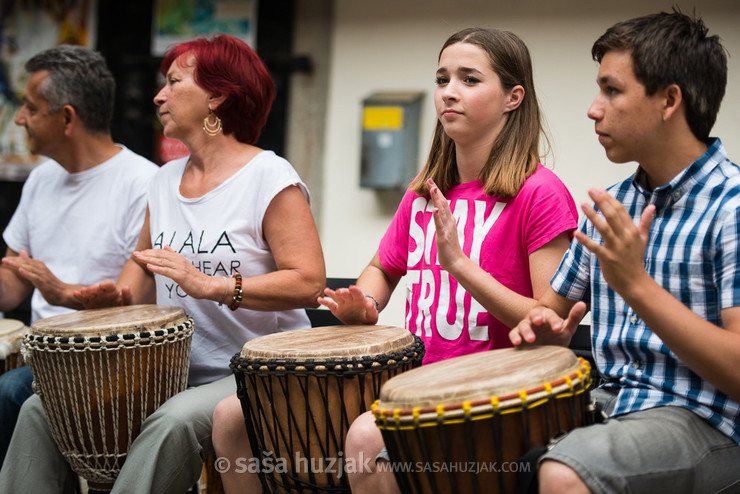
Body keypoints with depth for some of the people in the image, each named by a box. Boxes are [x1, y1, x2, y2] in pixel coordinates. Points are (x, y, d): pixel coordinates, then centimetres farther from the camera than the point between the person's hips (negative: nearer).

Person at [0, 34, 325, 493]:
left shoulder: (269, 177, -9)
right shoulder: (166, 180, 14)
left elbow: (308, 283, -17)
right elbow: (145, 262, 24)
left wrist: (212, 286, -26)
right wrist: (121, 293, 0)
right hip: (173, 367, 8)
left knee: (175, 421, -37)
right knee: (42, 409, -4)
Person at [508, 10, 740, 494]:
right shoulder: (611, 205, 13)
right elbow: (557, 305, 24)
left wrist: (636, 285, -24)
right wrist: (547, 329, -1)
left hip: (701, 421, -7)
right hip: (609, 401, 7)